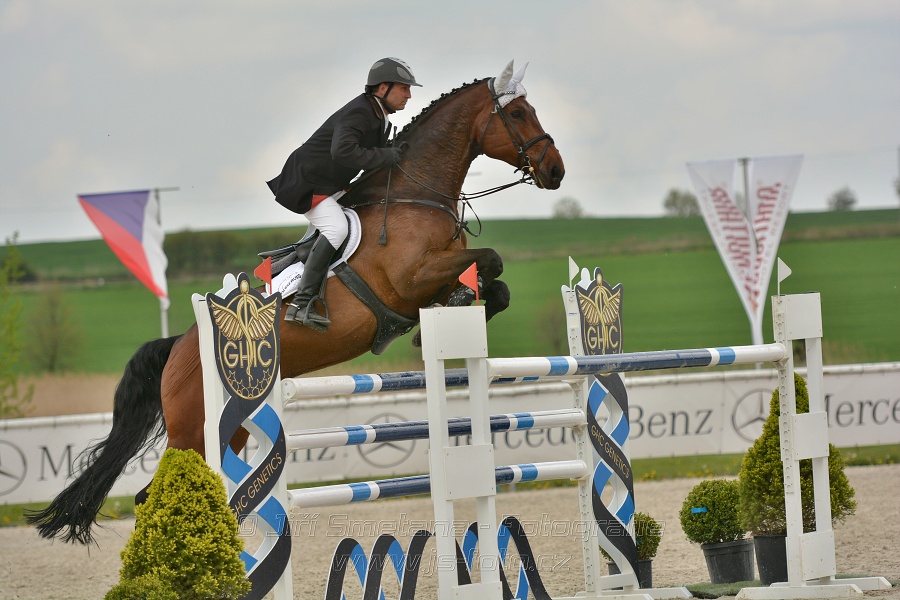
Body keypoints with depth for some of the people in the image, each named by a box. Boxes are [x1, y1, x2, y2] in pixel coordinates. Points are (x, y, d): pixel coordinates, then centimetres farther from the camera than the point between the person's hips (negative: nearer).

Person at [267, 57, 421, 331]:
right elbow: (343, 151, -40)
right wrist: (387, 157, -32)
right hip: (308, 182, -11)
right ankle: (302, 303, -32)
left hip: (333, 185, 11)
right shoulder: (358, 114, -23)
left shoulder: (379, 117, 9)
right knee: (336, 228, -28)